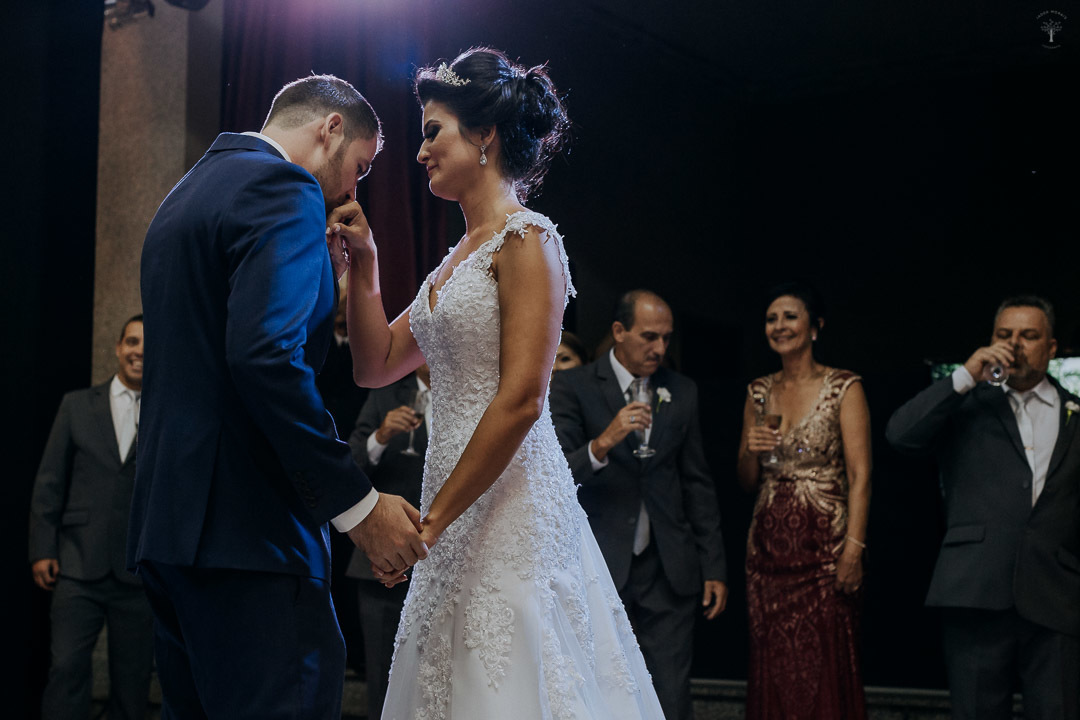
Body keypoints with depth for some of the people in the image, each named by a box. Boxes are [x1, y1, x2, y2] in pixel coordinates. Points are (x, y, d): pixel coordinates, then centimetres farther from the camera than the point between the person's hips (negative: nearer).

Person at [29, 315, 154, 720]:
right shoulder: (78, 405, 11)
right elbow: (49, 481, 9)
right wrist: (42, 549, 2)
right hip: (80, 565, 0)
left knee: (133, 679, 5)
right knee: (67, 667, -8)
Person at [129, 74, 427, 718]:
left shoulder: (185, 195, 23)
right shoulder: (283, 188, -8)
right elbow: (266, 356, -21)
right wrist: (358, 504, -18)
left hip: (168, 520, 10)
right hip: (246, 525, -10)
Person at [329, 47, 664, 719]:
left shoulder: (525, 240, -10)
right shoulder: (462, 254, 17)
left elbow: (521, 400, -18)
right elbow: (376, 365, 21)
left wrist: (430, 520, -17)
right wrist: (363, 261, 10)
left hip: (507, 504, -9)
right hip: (457, 504, 9)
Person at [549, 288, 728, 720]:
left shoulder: (681, 391, 10)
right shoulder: (573, 387, -2)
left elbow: (697, 485, 13)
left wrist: (714, 567, 10)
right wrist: (602, 444, -30)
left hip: (668, 571, 3)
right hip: (600, 569, -2)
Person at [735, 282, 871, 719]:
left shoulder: (843, 387, -2)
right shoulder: (759, 392, 12)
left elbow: (860, 475, -9)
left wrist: (853, 550, -18)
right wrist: (751, 453, -5)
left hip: (824, 546, -5)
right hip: (768, 547, 5)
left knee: (824, 670, -5)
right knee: (773, 671, 5)